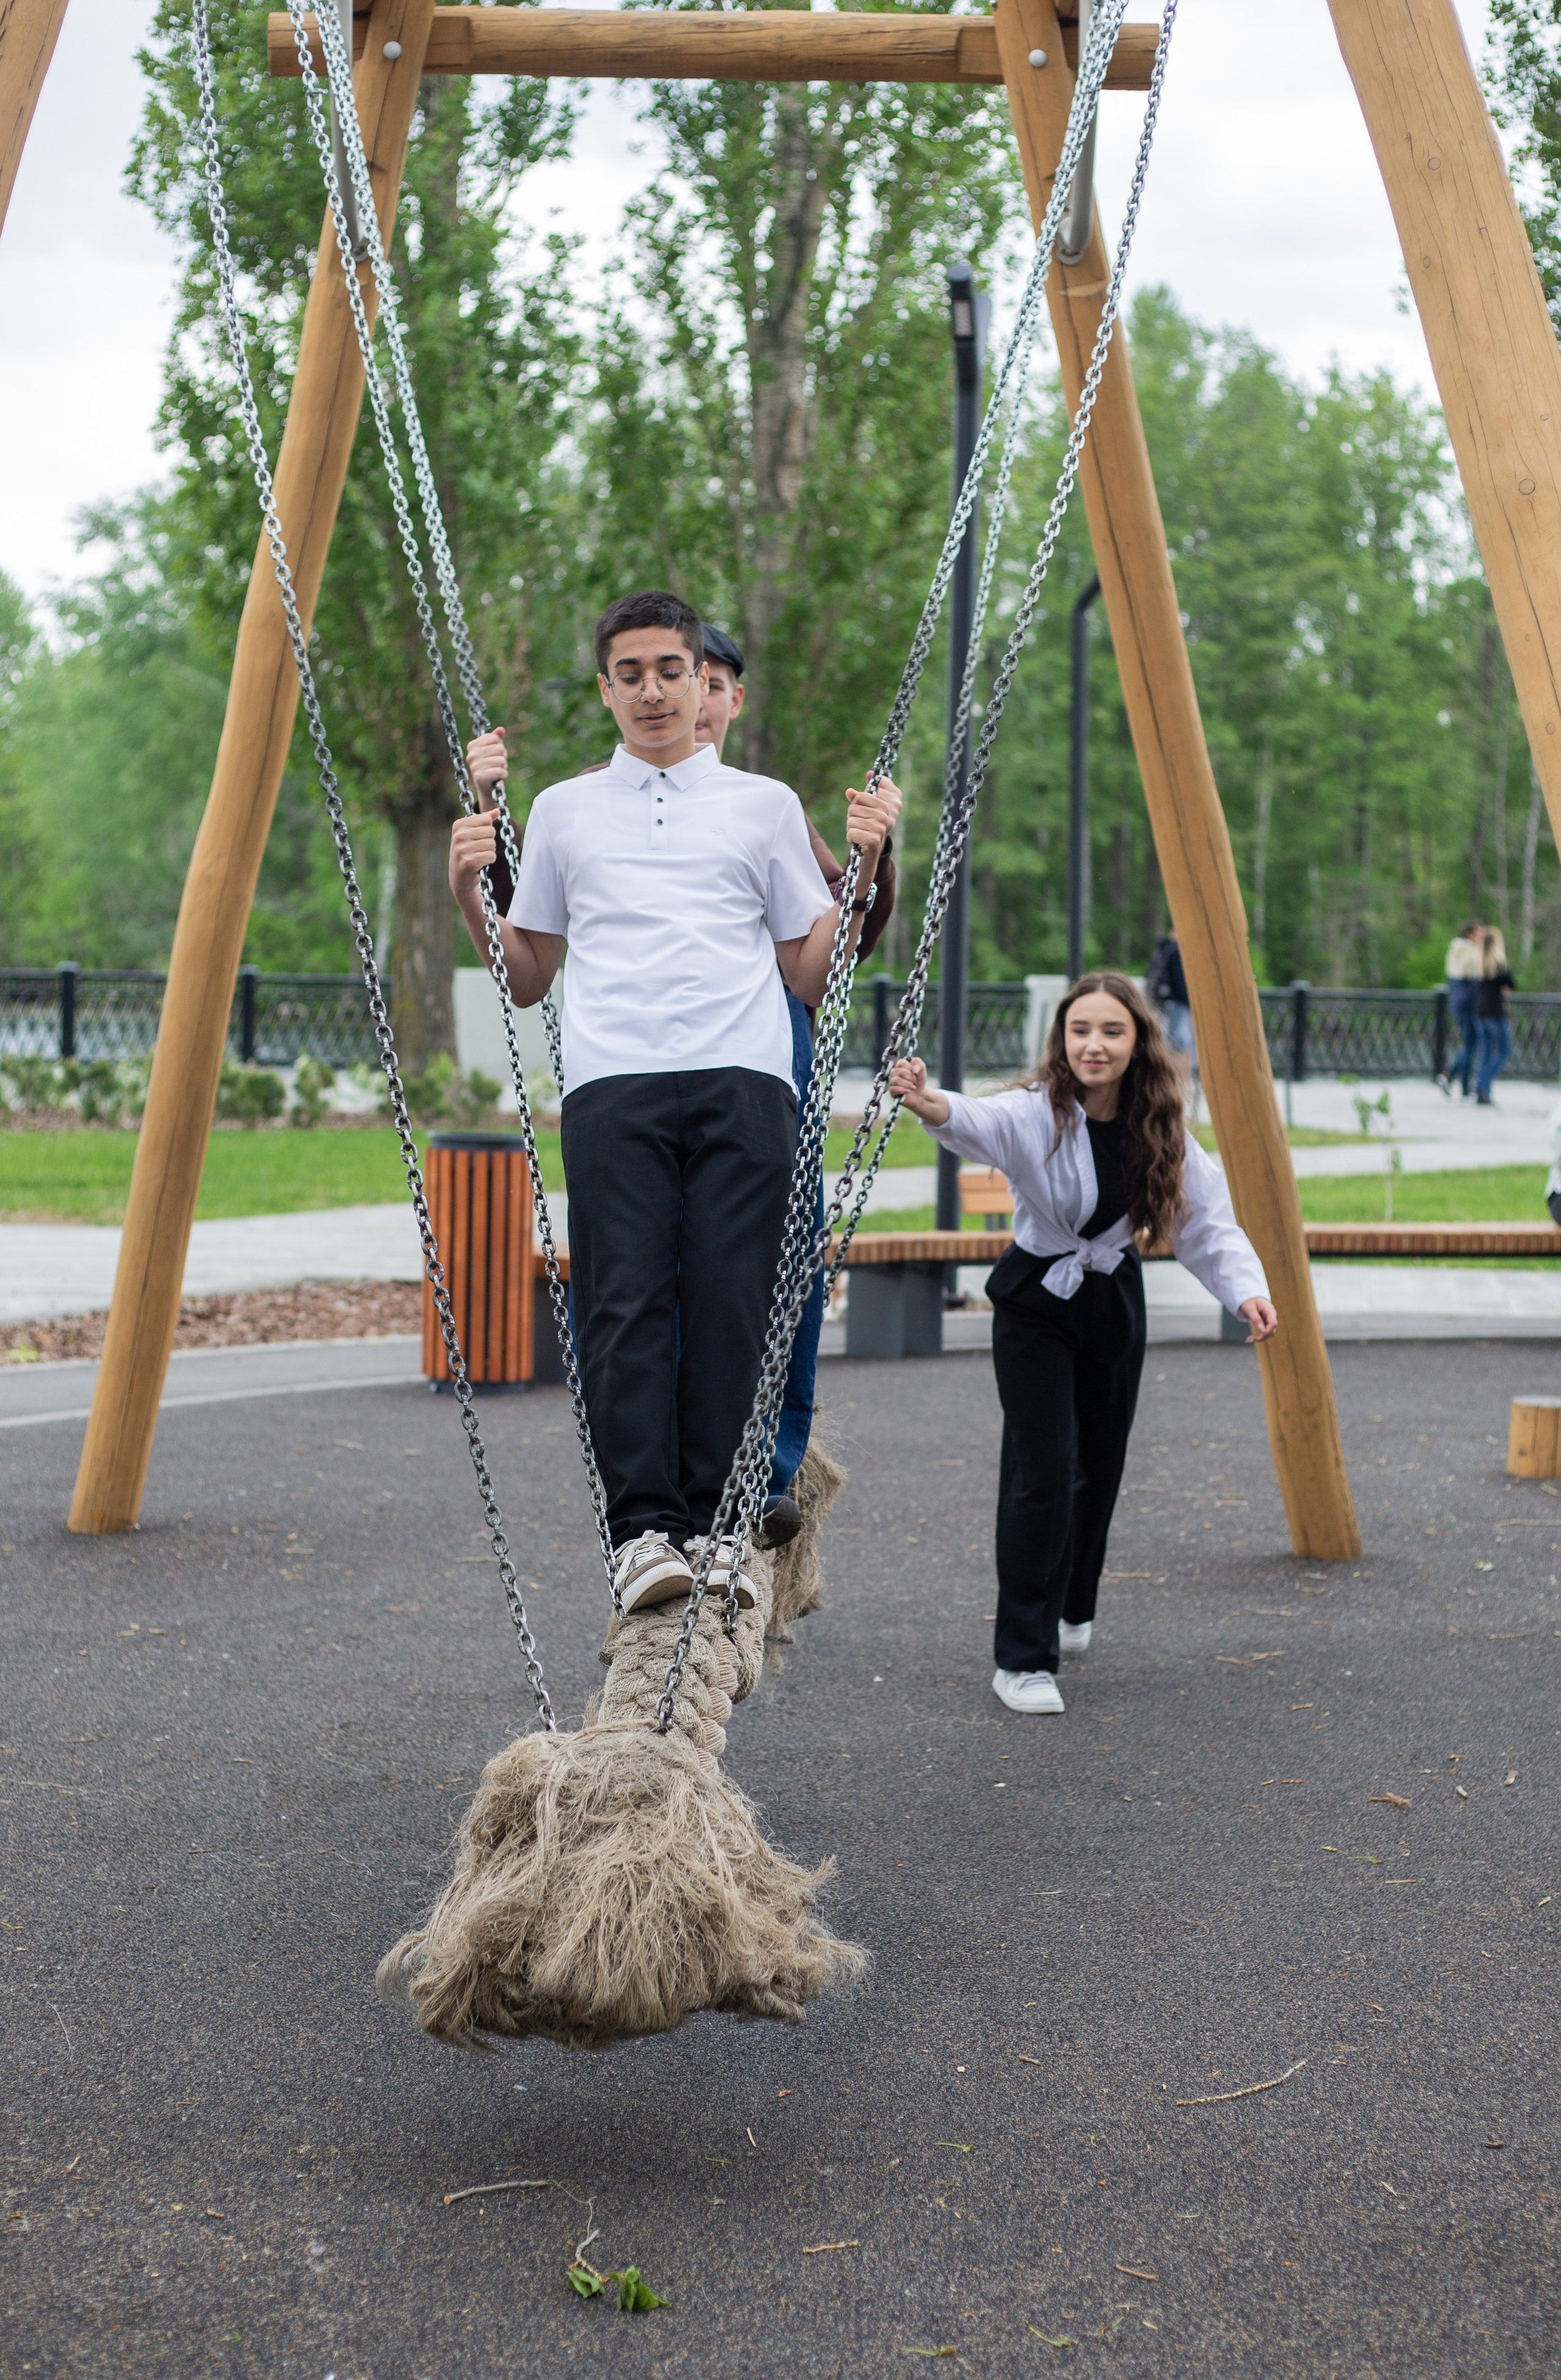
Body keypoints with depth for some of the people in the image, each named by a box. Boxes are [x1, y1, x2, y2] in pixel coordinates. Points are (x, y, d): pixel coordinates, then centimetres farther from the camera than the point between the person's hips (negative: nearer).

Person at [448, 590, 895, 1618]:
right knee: (627, 1306, -13)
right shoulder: (563, 811, 22)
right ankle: (644, 1528, -15)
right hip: (612, 1085, 0)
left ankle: (716, 1528, -4)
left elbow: (811, 977, 19)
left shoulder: (766, 806, 20)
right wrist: (469, 890, 11)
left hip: (745, 1082, 0)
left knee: (730, 1308, -10)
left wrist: (866, 874, 8)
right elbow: (526, 982, 25)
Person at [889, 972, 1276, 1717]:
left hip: (1114, 1301, 5)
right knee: (1042, 1468, -13)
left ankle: (1069, 1608, 42)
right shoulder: (1037, 1113, -24)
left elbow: (1207, 1222, -6)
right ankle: (1022, 1658, -5)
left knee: (1099, 1465, 16)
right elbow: (979, 1124, -45)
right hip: (1036, 1301, -5)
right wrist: (933, 1107, -69)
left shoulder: (1162, 1132, -9)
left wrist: (1245, 1288, -24)